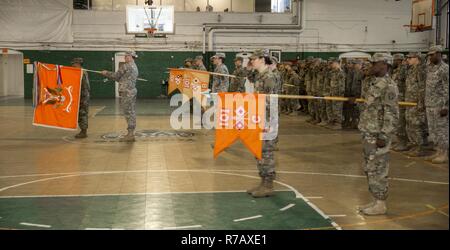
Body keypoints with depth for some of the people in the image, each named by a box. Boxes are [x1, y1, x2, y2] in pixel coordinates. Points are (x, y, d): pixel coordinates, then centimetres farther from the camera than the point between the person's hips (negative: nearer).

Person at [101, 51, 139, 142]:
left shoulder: (126, 66, -11)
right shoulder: (135, 67, 18)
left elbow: (116, 76, -5)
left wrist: (106, 73, 11)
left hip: (126, 92, -9)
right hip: (132, 91, 9)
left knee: (128, 112, -7)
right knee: (131, 112, 10)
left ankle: (130, 134, -7)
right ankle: (131, 133, 13)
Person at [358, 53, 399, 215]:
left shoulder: (388, 86, -16)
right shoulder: (376, 84, 13)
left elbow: (391, 114, -20)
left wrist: (383, 136, -22)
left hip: (378, 136, -10)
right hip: (369, 134, 10)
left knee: (377, 170, -3)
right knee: (369, 169, 15)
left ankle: (380, 205, 7)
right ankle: (376, 201, 24)